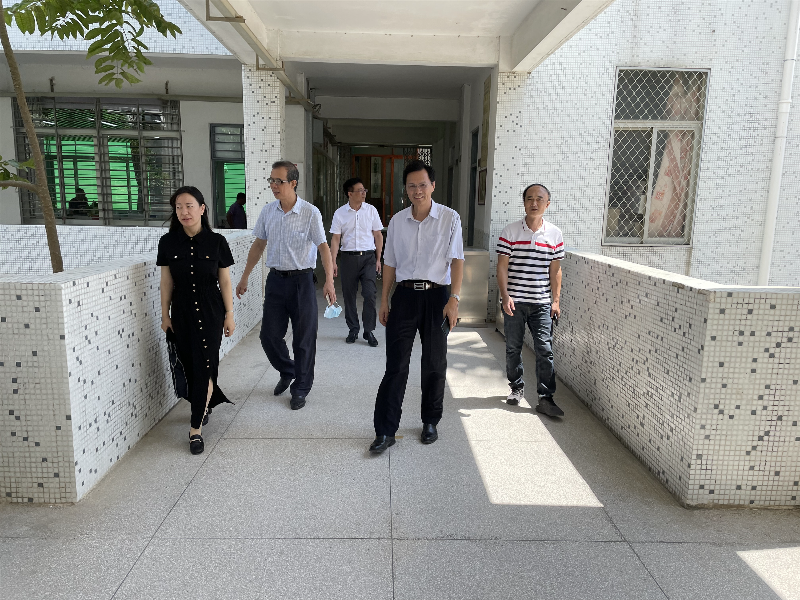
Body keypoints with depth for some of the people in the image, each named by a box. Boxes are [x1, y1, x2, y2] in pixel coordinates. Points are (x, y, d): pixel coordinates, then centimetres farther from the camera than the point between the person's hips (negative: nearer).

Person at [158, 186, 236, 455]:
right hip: (182, 313, 3)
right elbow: (166, 282, 5)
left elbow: (225, 282, -2)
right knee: (189, 365, 10)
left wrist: (229, 315, -1)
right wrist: (165, 315, 6)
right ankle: (206, 404, 38)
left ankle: (196, 428, 3)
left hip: (210, 313, -2)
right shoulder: (168, 242, -2)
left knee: (204, 367, -4)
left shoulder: (216, 242, -7)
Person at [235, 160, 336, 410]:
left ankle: (300, 388, 20)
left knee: (303, 338, 3)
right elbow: (259, 244, 14)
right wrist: (244, 277, 16)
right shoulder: (268, 211, 6)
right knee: (269, 335, 7)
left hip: (301, 280, -4)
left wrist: (329, 280, -25)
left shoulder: (310, 212, -9)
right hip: (275, 278, 4)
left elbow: (323, 246, -12)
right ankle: (287, 371, 35)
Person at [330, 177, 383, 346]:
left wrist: (378, 259, 3)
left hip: (368, 256, 0)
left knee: (370, 294, -8)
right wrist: (333, 262, -5)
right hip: (349, 257, 1)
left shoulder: (371, 210, 4)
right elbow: (335, 238, 2)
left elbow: (378, 235, 7)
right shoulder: (340, 213, 2)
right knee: (349, 294, 6)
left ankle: (369, 331, 4)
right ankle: (353, 330, 21)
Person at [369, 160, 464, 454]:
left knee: (435, 364, 9)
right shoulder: (397, 221, 7)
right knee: (396, 365, -1)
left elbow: (456, 260, -5)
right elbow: (390, 263, 12)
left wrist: (454, 299, -13)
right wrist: (384, 301, 10)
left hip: (437, 296, -1)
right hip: (404, 295, 1)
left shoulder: (449, 218, -1)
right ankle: (385, 431, 7)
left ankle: (430, 423, 28)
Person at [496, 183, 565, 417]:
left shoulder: (555, 234, 5)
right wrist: (505, 296, -12)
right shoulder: (510, 231, -2)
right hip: (514, 302, 0)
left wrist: (556, 300, 4)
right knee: (513, 348, 10)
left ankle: (545, 398, 4)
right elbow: (502, 267, -3)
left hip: (542, 303, 1)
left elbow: (555, 270, 8)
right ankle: (516, 387, 30)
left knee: (545, 350, -3)